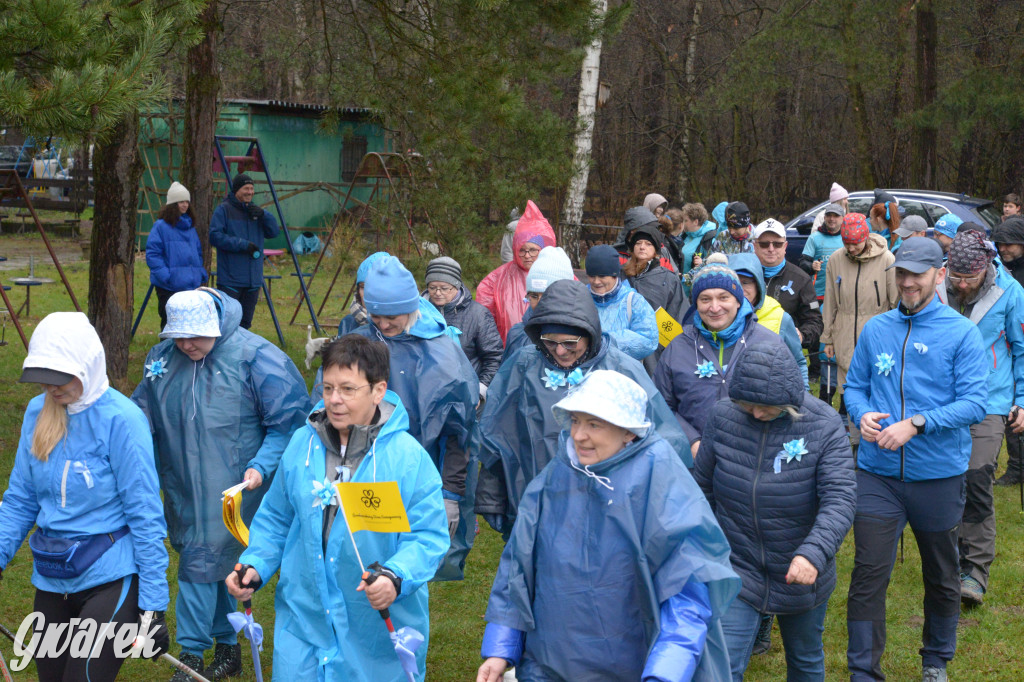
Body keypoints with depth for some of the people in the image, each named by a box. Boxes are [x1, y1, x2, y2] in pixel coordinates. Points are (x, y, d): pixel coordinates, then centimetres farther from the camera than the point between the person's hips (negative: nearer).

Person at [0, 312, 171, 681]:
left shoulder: (120, 419, -15)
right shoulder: (38, 412, 2)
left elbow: (145, 516, -13)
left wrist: (153, 605, -14)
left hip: (109, 580, -6)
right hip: (51, 580, 6)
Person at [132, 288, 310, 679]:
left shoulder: (256, 359, -15)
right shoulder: (162, 357, 2)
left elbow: (288, 423, -12)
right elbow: (141, 415, 15)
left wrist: (260, 467, -22)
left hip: (230, 490, -5)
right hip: (181, 491, 5)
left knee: (202, 562, -6)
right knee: (215, 561, 15)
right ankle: (227, 646, 29)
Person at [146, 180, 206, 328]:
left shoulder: (190, 227, 15)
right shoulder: (161, 226, -6)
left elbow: (198, 253, 23)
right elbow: (152, 254, -11)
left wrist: (201, 273, 9)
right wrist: (165, 275, -20)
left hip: (192, 285, 6)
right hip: (168, 287, -6)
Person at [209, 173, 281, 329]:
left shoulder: (255, 210, 15)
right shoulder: (224, 209, -5)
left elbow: (274, 232, 10)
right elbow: (215, 236, -14)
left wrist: (264, 215, -9)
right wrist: (242, 244, -19)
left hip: (253, 280, 6)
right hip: (230, 280, -6)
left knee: (245, 322, 12)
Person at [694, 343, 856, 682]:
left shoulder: (824, 426, -17)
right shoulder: (722, 416, -9)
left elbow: (840, 499, -26)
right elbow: (703, 486, 5)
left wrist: (813, 553, -42)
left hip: (801, 576, 0)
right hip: (736, 571, 0)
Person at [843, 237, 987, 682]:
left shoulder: (961, 333, -6)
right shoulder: (876, 329, 5)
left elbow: (974, 403, -12)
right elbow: (855, 387, 13)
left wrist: (916, 423, -23)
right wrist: (862, 415, -9)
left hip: (939, 474, -1)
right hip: (878, 473, 1)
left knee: (942, 577, 16)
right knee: (868, 574, -5)